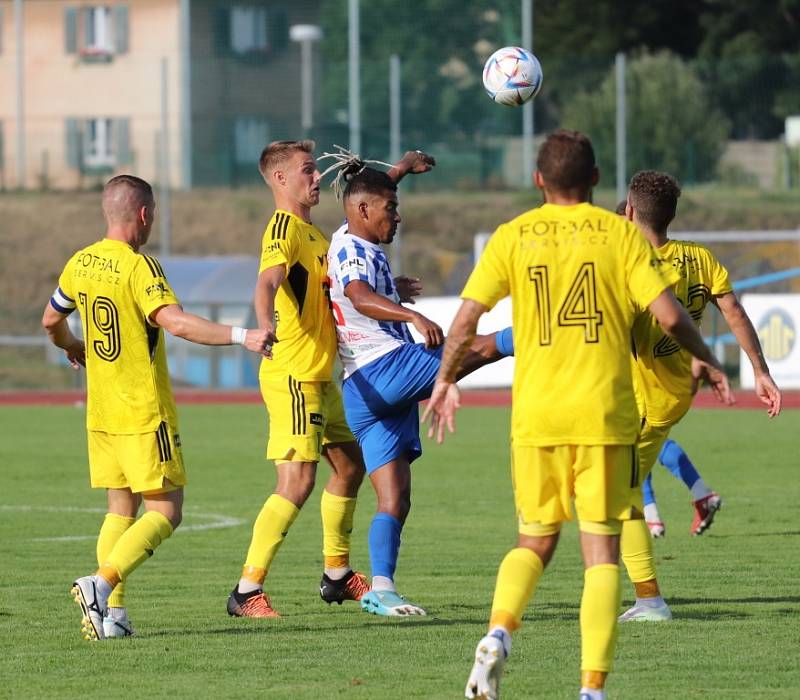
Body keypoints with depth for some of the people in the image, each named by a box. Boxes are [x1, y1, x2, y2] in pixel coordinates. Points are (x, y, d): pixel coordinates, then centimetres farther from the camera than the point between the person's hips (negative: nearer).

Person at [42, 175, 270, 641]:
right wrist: (240, 336, -31)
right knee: (165, 512, -3)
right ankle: (103, 582, -21)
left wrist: (72, 346, 45)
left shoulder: (80, 264, 7)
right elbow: (176, 323, -29)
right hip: (145, 414, -7)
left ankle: (112, 612, 4)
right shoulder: (138, 266, -16)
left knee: (121, 510, 14)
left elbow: (51, 321, 23)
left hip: (101, 413, 7)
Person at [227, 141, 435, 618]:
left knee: (350, 466, 19)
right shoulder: (284, 229, -14)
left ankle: (337, 576, 32)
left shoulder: (311, 231, 16)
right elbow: (267, 282, -33)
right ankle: (247, 592, -15)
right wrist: (266, 325, -54)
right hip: (293, 376, -10)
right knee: (298, 481, -16)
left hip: (321, 378, 10)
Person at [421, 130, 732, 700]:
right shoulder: (620, 234, 0)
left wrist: (445, 381, 16)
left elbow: (466, 320, -1)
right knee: (602, 551, 3)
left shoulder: (512, 237, 4)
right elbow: (669, 314, -7)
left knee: (535, 541, 17)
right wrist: (706, 360, 12)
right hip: (606, 416, -2)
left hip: (535, 417, 2)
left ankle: (499, 632, -9)